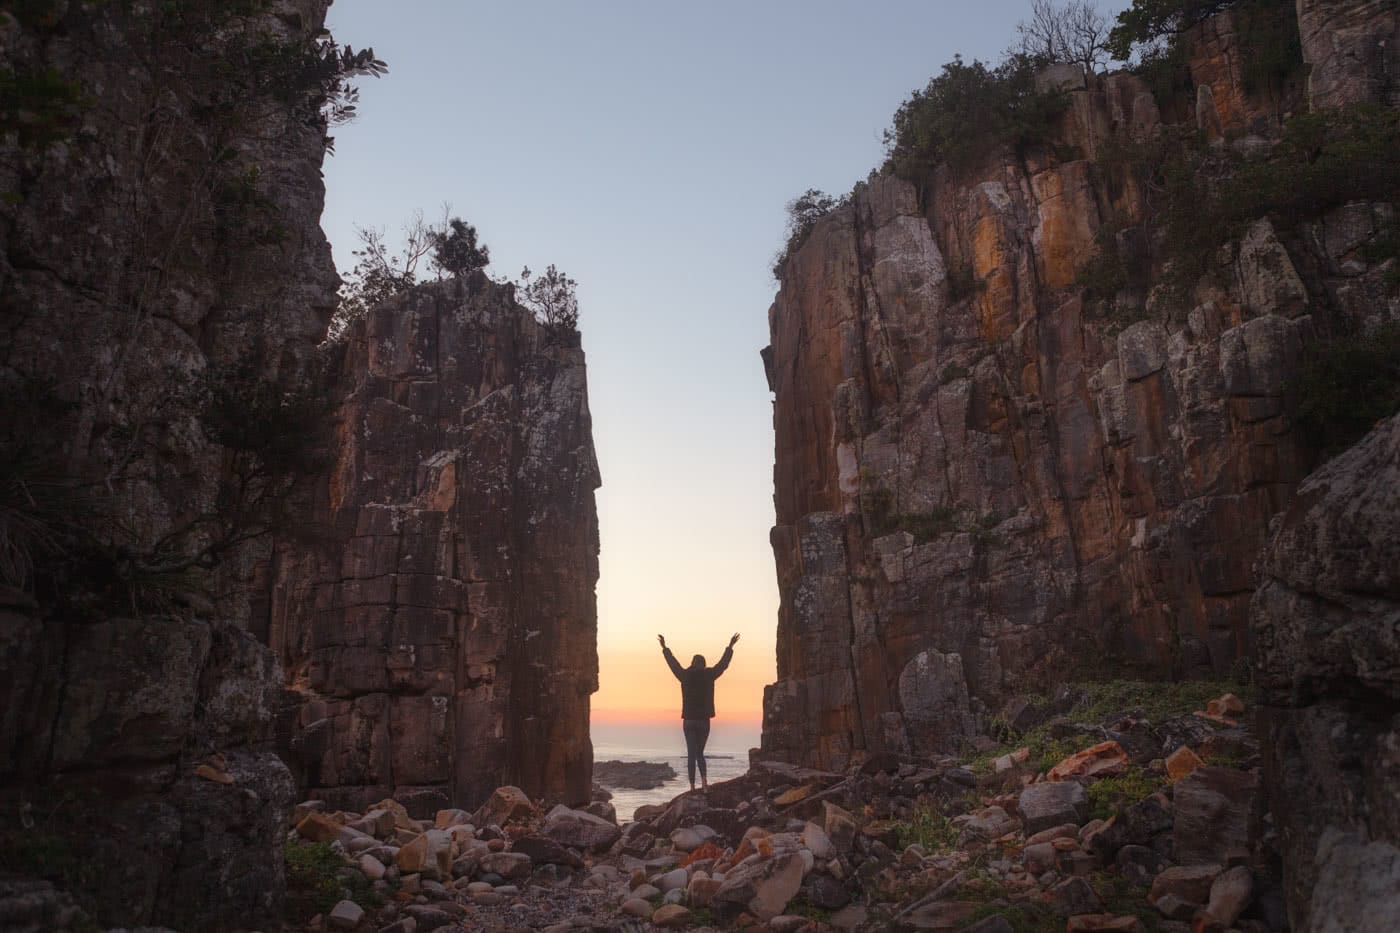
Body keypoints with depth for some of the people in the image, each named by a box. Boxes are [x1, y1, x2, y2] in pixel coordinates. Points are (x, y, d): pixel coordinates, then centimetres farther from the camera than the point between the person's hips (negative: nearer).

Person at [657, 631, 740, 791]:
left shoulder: (685, 675, 0)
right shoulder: (709, 675, -2)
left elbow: (672, 662, 13)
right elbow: (723, 663, 10)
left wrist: (664, 647, 27)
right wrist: (730, 647, 22)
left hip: (689, 720, 0)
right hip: (704, 720, 0)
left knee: (691, 754, 4)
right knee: (699, 753, 13)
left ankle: (692, 786, 0)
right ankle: (704, 779, -10)